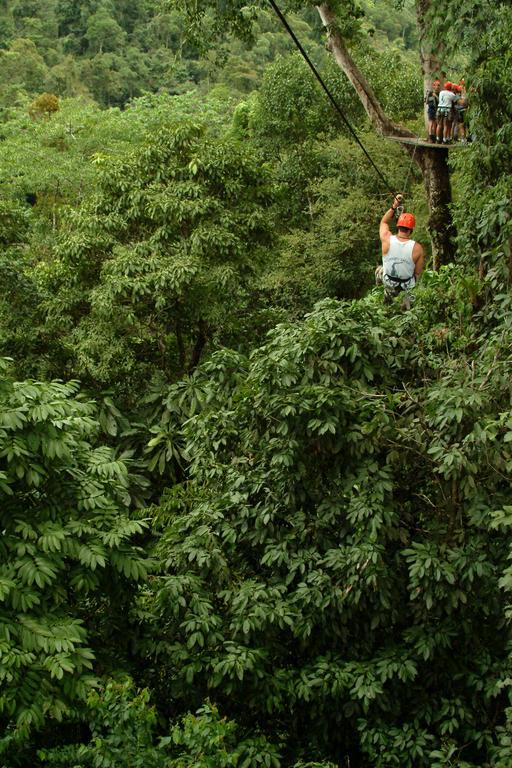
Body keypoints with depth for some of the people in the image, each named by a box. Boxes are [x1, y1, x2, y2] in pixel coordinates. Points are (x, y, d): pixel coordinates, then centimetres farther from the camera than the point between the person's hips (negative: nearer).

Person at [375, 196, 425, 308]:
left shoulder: (387, 240, -25)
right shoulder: (417, 248, -27)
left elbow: (384, 222, -2)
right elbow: (418, 273, -14)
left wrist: (394, 207, -9)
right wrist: (413, 283, 6)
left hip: (388, 282, 1)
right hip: (407, 285, -1)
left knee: (379, 270, 35)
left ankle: (389, 294, 34)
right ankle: (407, 298, 31)